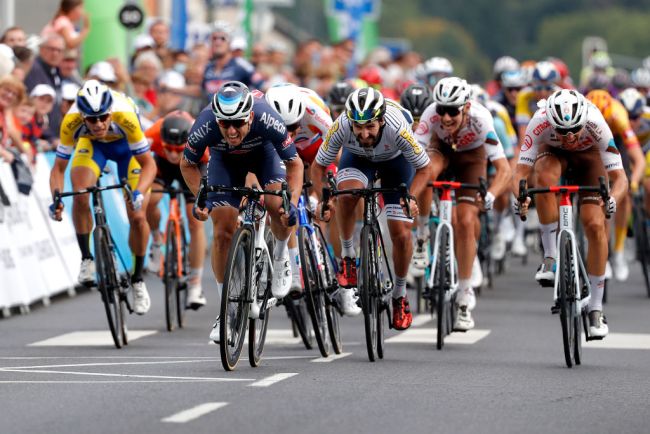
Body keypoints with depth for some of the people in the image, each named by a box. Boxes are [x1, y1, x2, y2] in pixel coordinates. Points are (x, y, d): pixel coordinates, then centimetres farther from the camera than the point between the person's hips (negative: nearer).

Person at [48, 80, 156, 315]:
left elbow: (148, 164, -32)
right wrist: (56, 199, -40)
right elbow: (59, 167, -24)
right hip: (92, 144, 1)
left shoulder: (125, 116, -41)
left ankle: (137, 279, 13)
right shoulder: (72, 121, -36)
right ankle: (86, 258, -9)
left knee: (137, 216, -9)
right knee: (79, 194, -28)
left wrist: (139, 192, -49)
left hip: (126, 144, -1)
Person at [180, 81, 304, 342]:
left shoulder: (267, 120, -40)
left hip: (263, 151, -1)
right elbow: (187, 165, -15)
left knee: (277, 205, -26)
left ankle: (280, 255, 7)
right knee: (223, 232, -9)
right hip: (224, 159, 1)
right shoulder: (205, 126, -37)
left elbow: (294, 164, -25)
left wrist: (292, 203, -38)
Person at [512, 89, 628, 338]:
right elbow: (520, 172, -37)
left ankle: (595, 308, -4)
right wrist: (519, 197, -58)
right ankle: (550, 258, -24)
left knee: (595, 225, -16)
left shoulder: (596, 125, -37)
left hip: (588, 156, 0)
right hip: (553, 153, 0)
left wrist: (612, 199, -59)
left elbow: (620, 177, -38)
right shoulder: (540, 123, -37)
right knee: (544, 177, -36)